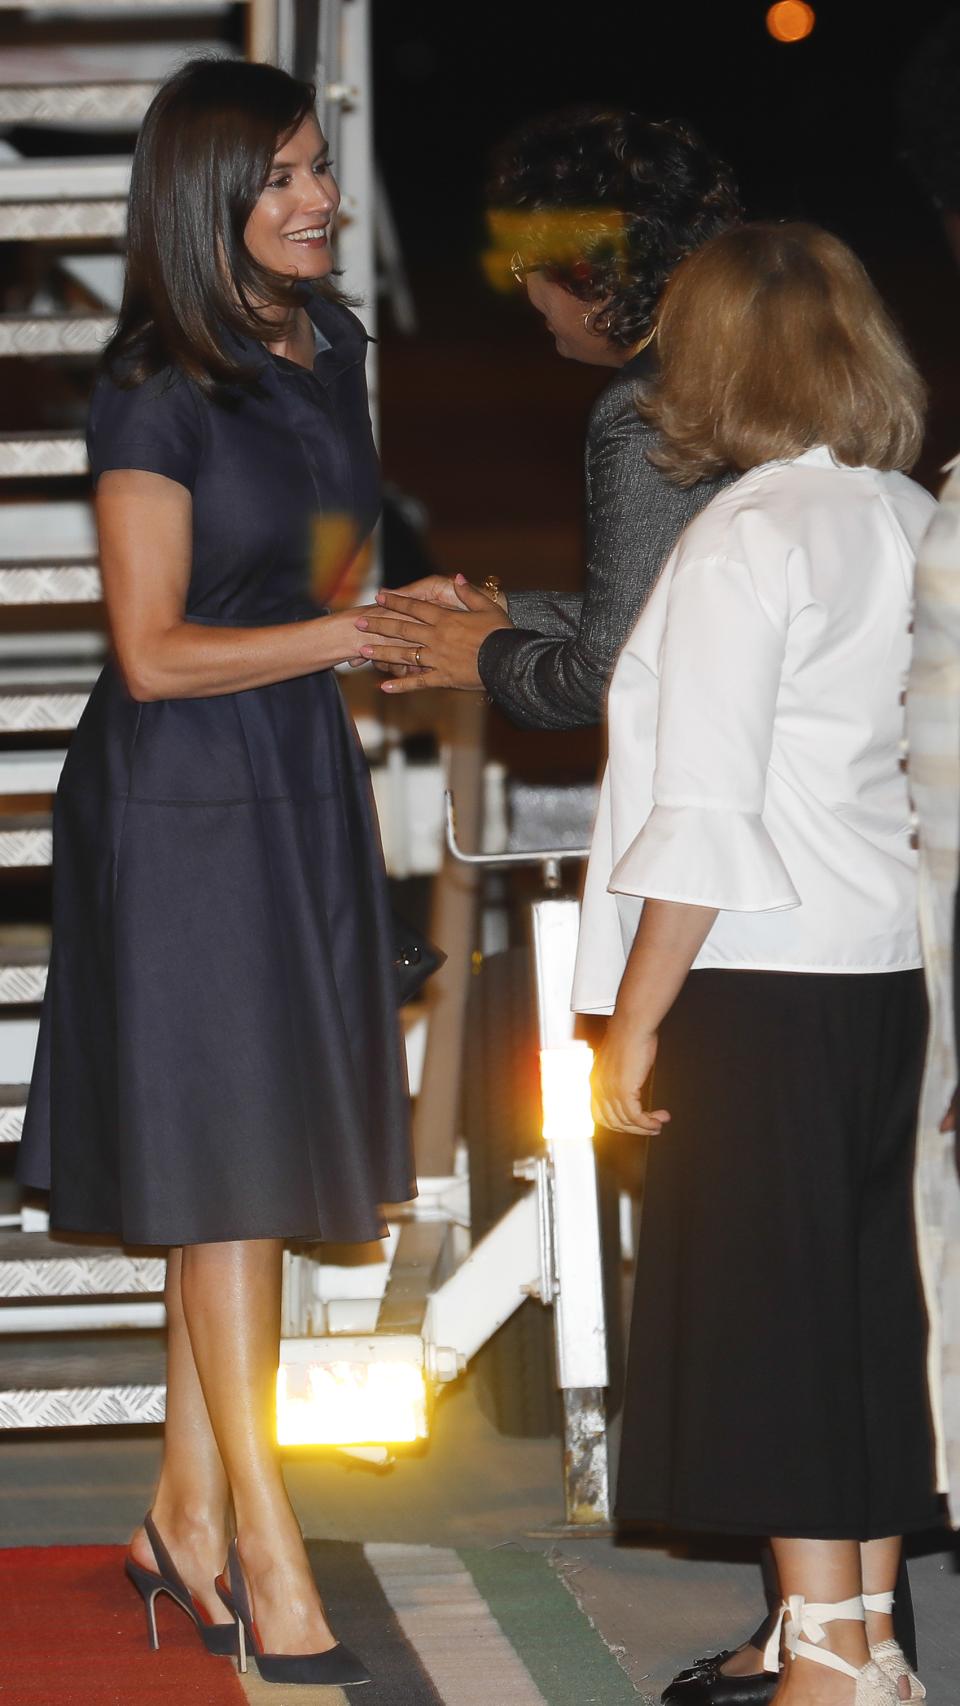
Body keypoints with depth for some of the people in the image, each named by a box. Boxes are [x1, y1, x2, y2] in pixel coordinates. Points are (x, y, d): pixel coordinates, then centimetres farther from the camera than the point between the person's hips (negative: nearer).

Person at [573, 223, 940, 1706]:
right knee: (867, 1299, 12)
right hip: (885, 969, 8)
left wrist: (634, 1021, -12)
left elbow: (703, 818, -16)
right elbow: (922, 761, 12)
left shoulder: (748, 537, -13)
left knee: (766, 1307, -2)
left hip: (759, 978, -7)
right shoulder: (913, 522, 8)